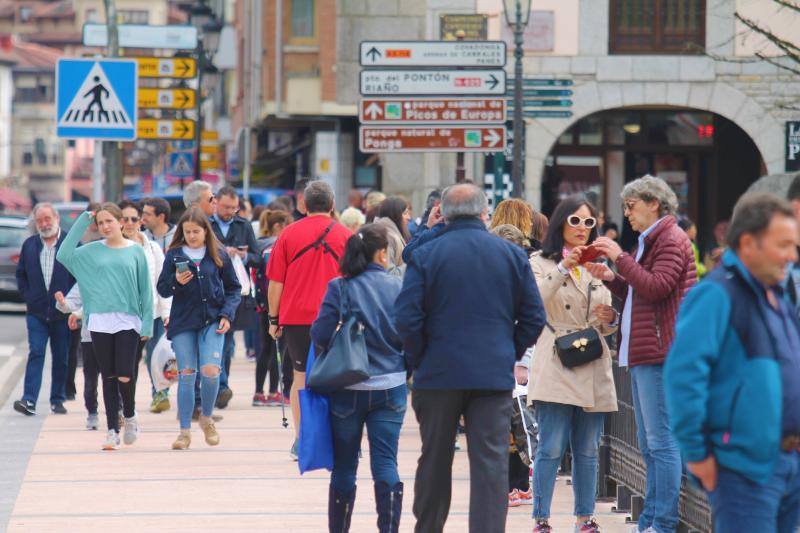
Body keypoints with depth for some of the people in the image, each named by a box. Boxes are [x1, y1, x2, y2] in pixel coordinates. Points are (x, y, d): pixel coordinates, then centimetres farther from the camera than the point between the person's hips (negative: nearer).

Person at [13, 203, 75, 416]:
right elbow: (21, 274, 16)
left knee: (61, 357, 6)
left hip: (62, 312, -1)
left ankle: (57, 400, 15)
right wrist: (28, 297, 5)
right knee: (35, 353, -8)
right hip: (37, 312, 1)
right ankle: (29, 400, -15)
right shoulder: (29, 245, 8)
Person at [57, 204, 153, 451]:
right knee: (108, 377, 4)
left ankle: (130, 416, 17)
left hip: (127, 321, -2)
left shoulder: (135, 251, 5)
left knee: (125, 376, -10)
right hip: (100, 321, 2)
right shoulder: (92, 251, 7)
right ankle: (113, 430, 9)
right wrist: (83, 221, -4)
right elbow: (64, 255, -7)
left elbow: (145, 289, 5)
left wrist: (147, 323, -1)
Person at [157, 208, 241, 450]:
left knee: (210, 371, -14)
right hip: (183, 322, 1)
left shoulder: (218, 255, 4)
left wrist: (227, 314, -3)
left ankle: (207, 417, 12)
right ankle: (185, 431, 8)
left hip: (212, 321, -1)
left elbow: (233, 288, 10)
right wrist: (176, 282, -16)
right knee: (186, 375, 0)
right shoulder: (174, 255, 4)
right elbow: (162, 289, 5)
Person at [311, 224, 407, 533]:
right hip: (391, 388, 1)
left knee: (344, 466, 10)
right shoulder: (398, 288, -3)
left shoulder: (339, 289, -8)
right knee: (386, 464, 0)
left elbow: (321, 336, -12)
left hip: (348, 389, -1)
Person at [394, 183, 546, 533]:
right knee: (491, 463, -1)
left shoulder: (425, 255, -5)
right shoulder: (512, 255, 2)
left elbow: (406, 317, -10)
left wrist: (418, 360, 3)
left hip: (439, 373, 0)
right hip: (495, 375, 0)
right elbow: (534, 317, 4)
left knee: (435, 461, 12)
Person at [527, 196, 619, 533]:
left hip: (593, 370, 5)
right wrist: (564, 268, -27)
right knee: (551, 448, -9)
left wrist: (610, 320, -3)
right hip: (556, 366, -5)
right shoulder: (541, 263, 4)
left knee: (588, 450, 7)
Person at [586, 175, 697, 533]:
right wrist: (610, 278, 11)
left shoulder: (670, 240, -8)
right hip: (642, 354, 11)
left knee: (661, 441, -10)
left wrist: (620, 258, -15)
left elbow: (656, 287, -20)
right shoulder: (650, 241, 23)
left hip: (660, 354, -11)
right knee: (649, 446, 11)